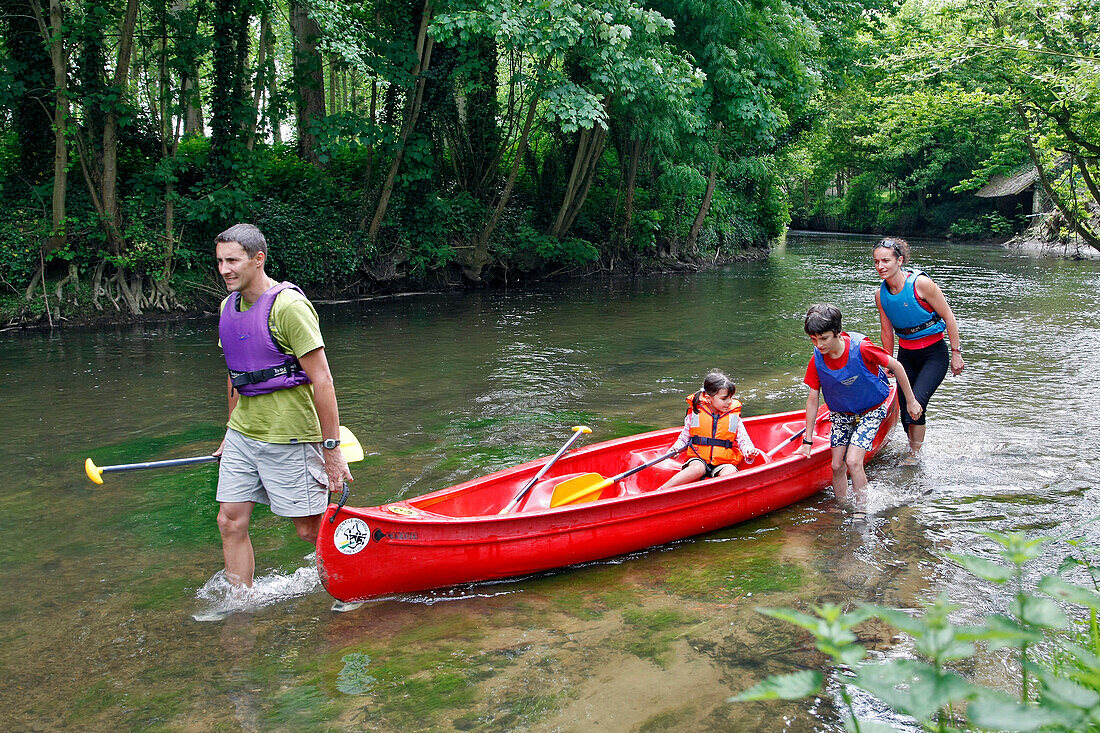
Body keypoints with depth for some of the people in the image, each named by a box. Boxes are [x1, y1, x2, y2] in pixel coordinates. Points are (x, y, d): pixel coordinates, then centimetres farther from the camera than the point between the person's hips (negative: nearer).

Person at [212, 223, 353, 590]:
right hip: (243, 433, 8)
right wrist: (233, 433, 24)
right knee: (231, 522, 7)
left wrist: (332, 449, -19)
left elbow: (322, 381, -18)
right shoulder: (229, 306, 9)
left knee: (311, 530, 1)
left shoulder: (288, 306, -17)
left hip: (290, 436, -7)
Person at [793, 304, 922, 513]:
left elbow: (896, 366, -12)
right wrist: (807, 441, -1)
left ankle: (861, 512, -1)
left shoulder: (860, 348, -27)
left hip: (871, 411, -4)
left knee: (853, 461, -18)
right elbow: (813, 400, -4)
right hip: (841, 414, 4)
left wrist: (911, 401, -3)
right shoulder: (817, 361, -15)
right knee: (837, 465, -1)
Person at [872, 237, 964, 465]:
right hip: (906, 354, 5)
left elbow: (948, 317, -11)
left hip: (934, 353, -5)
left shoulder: (920, 283, -19)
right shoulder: (881, 294, -3)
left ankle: (915, 453, 0)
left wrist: (956, 353, -9)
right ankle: (914, 451, 27)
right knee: (905, 409, 5)